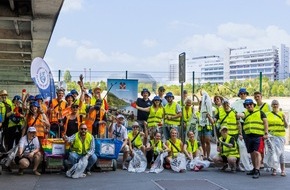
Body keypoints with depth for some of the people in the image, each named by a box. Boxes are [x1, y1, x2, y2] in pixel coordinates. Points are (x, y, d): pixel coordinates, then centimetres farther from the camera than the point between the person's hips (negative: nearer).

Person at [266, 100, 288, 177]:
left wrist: (284, 119, -13)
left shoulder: (282, 114, 7)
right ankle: (274, 169, 6)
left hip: (280, 136, -1)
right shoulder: (267, 114, 9)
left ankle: (283, 170, 1)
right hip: (271, 135, 1)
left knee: (280, 151, -4)